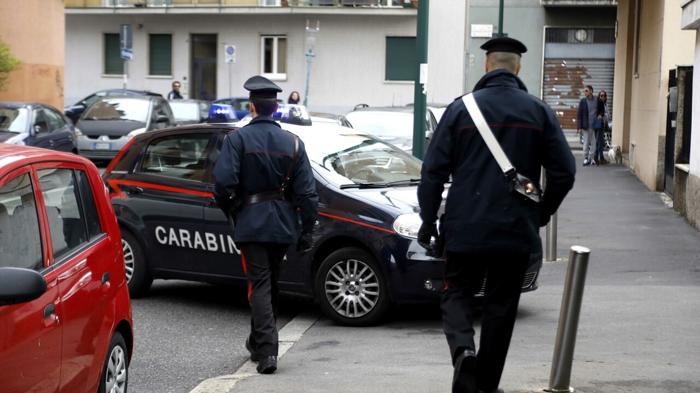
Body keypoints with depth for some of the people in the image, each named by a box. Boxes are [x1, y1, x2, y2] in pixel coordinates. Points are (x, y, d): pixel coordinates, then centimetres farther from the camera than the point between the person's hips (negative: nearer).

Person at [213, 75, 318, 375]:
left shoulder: (238, 139, -7)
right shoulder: (293, 143, 4)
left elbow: (223, 181, -18)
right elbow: (307, 192, 1)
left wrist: (228, 209, 2)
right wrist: (307, 231, 7)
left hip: (251, 223, -4)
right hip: (282, 226, 4)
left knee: (260, 286, -3)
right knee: (271, 284, 18)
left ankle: (267, 351, -14)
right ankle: (259, 343, 33)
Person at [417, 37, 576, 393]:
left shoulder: (461, 108, -2)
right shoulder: (538, 112, 0)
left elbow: (433, 171, -3)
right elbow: (564, 171, -1)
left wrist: (428, 221, 6)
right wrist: (540, 214, 13)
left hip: (465, 229, -1)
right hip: (517, 231, 1)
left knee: (457, 294, 13)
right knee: (501, 306, 12)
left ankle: (463, 350, -15)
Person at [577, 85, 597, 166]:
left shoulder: (597, 101, 3)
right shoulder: (583, 101, 0)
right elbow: (579, 114, 0)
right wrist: (579, 127, -6)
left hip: (594, 125, 1)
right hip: (586, 126, -1)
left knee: (593, 143, 4)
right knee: (586, 143, 2)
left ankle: (591, 158, 13)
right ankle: (586, 158, 9)